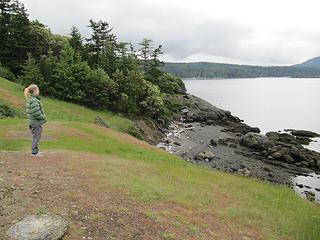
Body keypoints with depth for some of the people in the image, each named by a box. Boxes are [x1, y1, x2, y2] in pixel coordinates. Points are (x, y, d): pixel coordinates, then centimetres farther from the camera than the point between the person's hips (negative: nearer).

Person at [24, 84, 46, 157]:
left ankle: (35, 151, 30)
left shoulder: (29, 99, 10)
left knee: (35, 137, 19)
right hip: (37, 122, -10)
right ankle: (34, 152, 9)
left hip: (32, 121, 10)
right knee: (37, 137, 1)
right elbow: (36, 112, -26)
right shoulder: (34, 101, -21)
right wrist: (43, 118, -12)